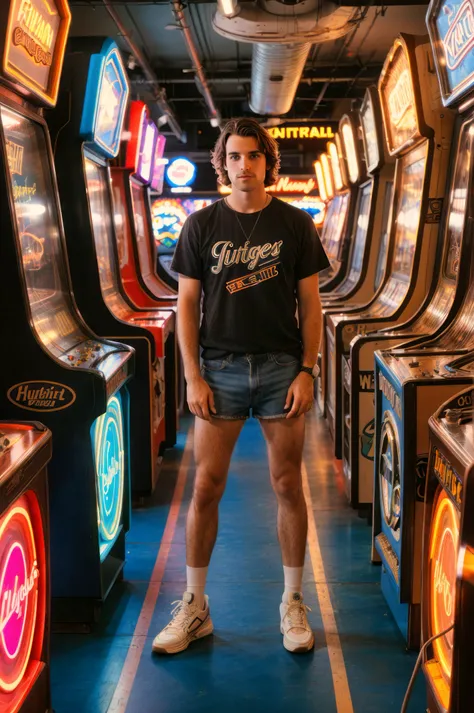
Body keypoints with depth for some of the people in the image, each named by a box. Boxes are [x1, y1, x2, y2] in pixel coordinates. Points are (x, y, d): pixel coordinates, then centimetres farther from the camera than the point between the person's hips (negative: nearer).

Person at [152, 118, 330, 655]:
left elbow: (309, 304, 4)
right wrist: (193, 378, -4)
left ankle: (293, 603, 22)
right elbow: (187, 304, 3)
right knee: (206, 488, 3)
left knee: (287, 486, 6)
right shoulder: (202, 225, 3)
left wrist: (307, 372, -5)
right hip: (221, 369, 0)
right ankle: (194, 606, 18)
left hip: (282, 369, 0)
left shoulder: (294, 225, 3)